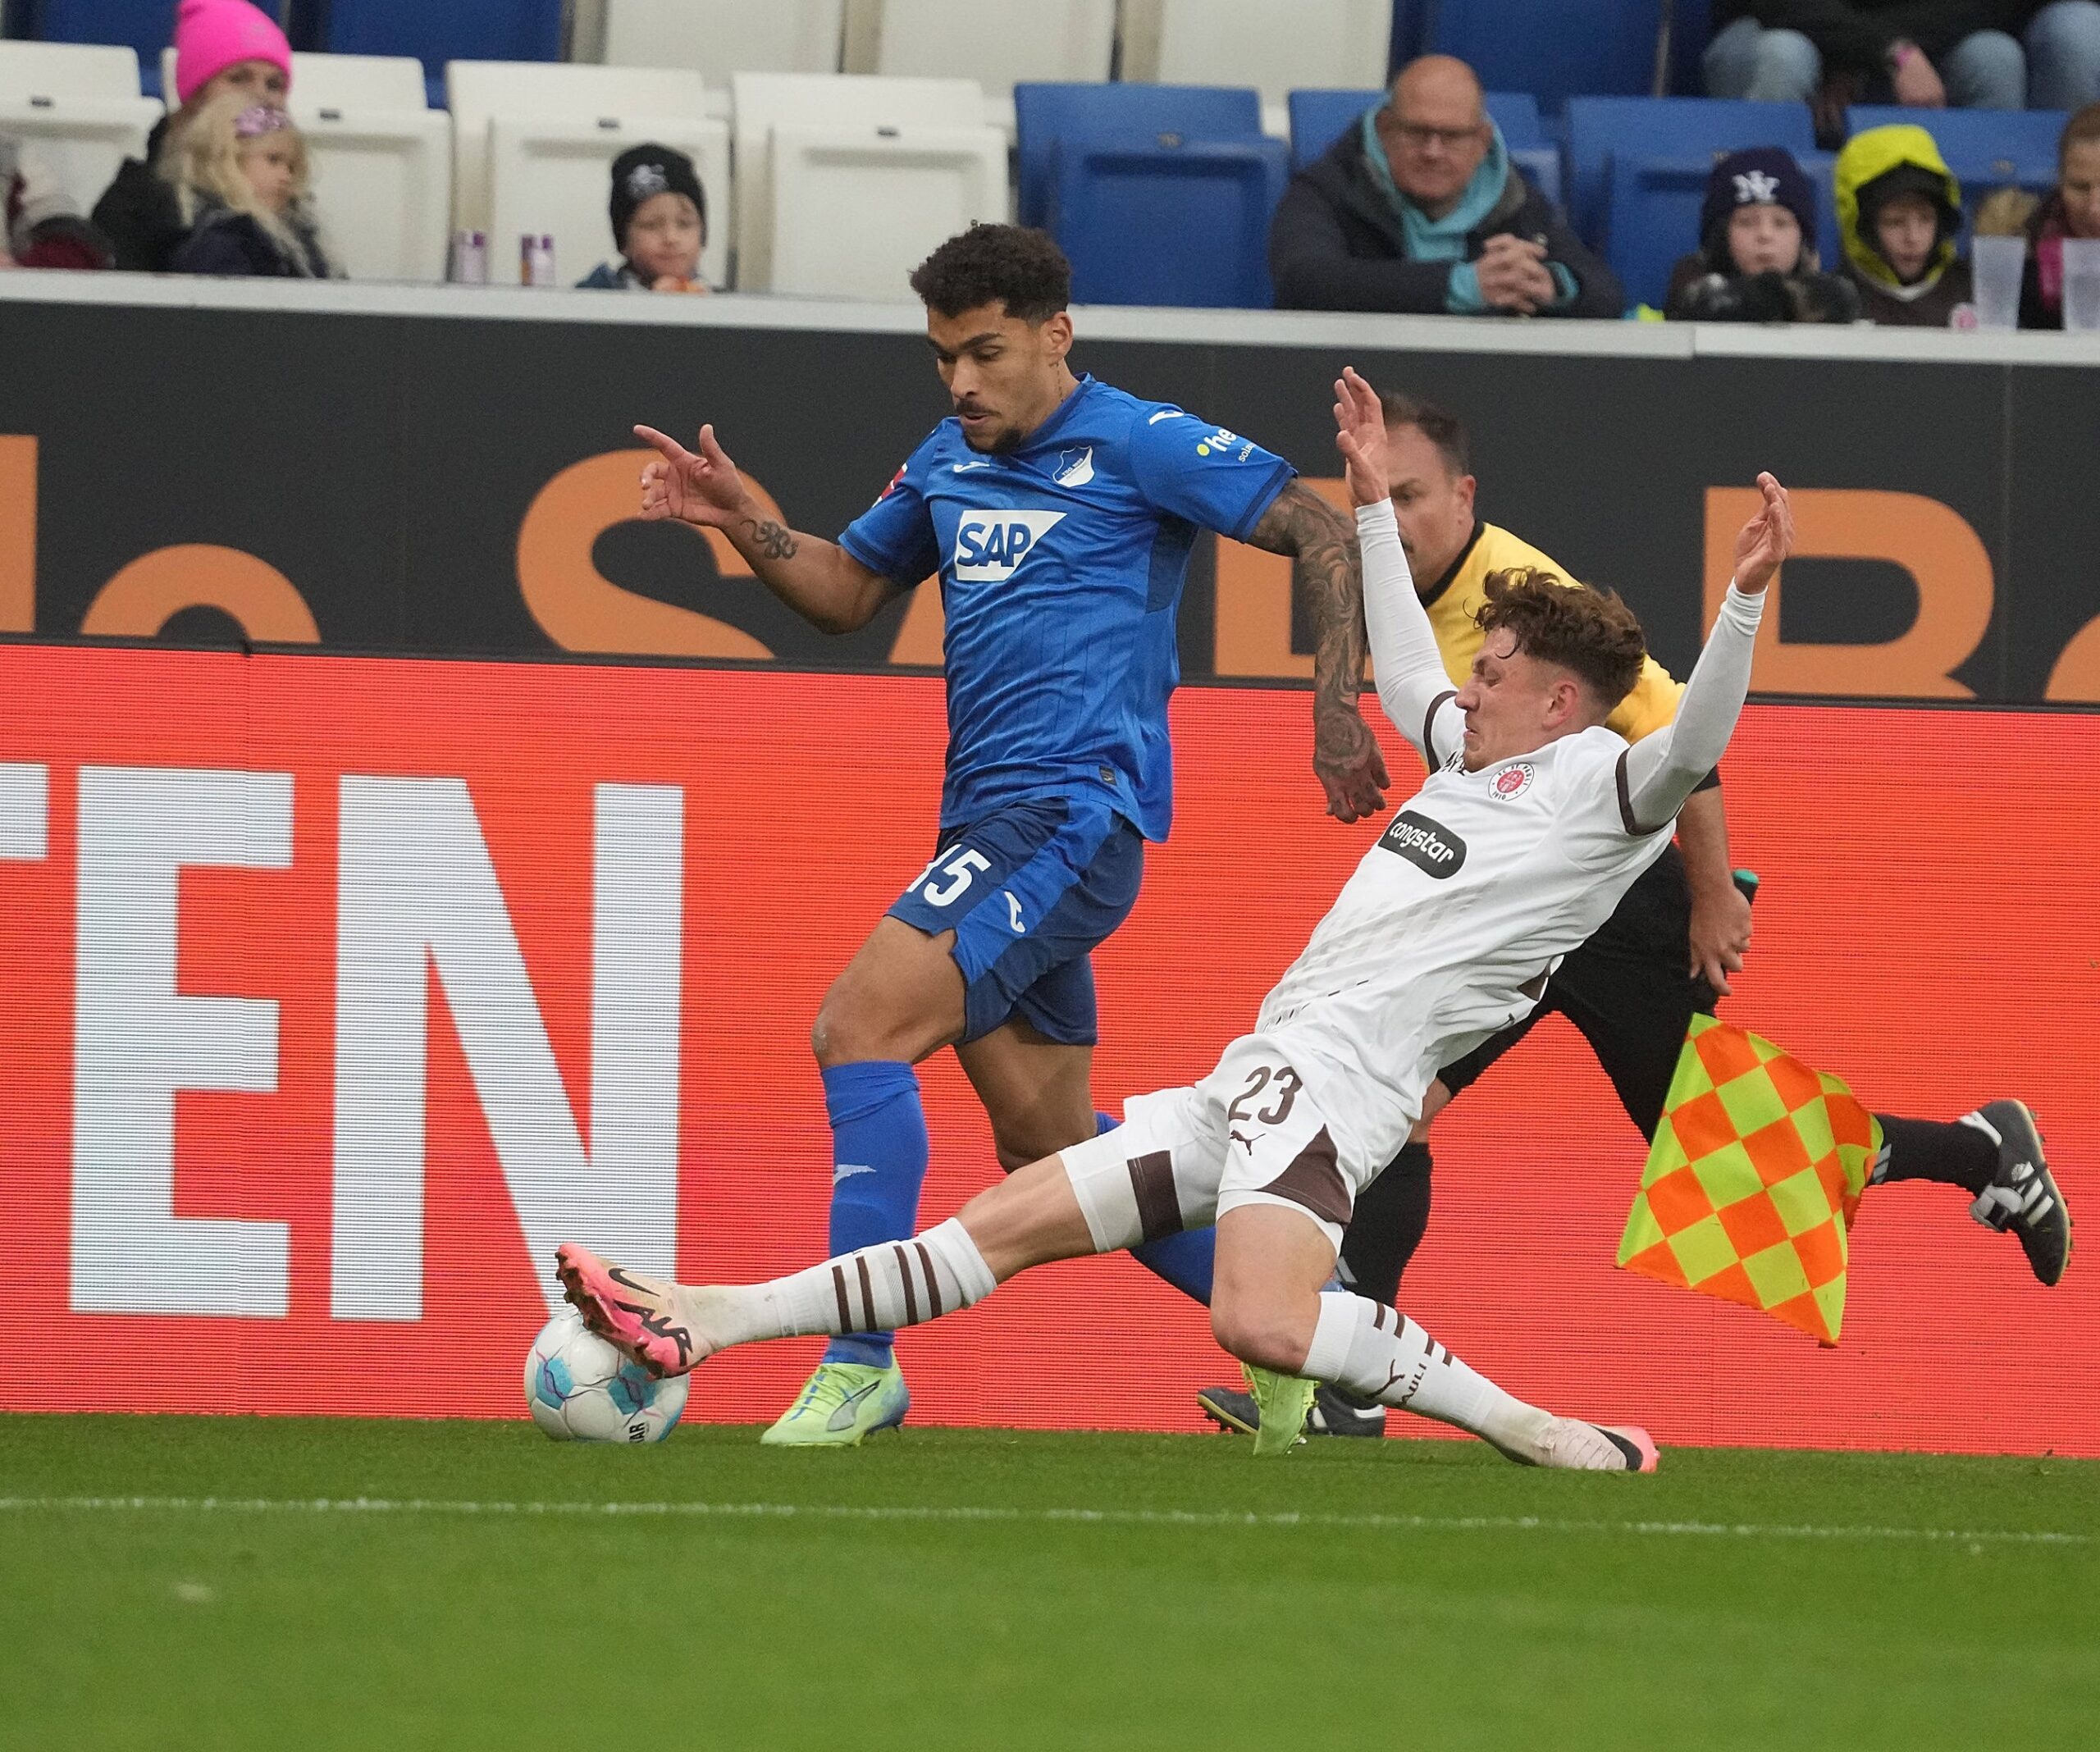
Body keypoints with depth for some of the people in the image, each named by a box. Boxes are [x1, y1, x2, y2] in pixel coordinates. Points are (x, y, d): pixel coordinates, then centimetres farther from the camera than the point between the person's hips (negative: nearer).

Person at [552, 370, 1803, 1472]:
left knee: (1263, 1324, -35)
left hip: (1337, 1071, -9)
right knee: (1002, 1227, 7)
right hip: (1250, 1083, 9)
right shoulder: (1482, 761, 25)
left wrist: (1744, 600, -34)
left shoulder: (1602, 786, -2)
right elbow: (1403, 671, 42)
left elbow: (1689, 752, -22)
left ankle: (1526, 1428, -24)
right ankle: (702, 1325, 6)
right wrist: (1373, 503, 47)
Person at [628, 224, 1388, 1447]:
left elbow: (1322, 532, -8)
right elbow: (846, 591, 27)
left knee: (860, 1025, -21)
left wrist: (1338, 705, -17)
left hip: (1073, 808, -9)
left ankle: (860, 1359, -18)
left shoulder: (1138, 445, -6)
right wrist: (742, 525, 8)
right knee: (1049, 1143, 10)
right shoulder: (948, 463, 17)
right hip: (987, 822, 9)